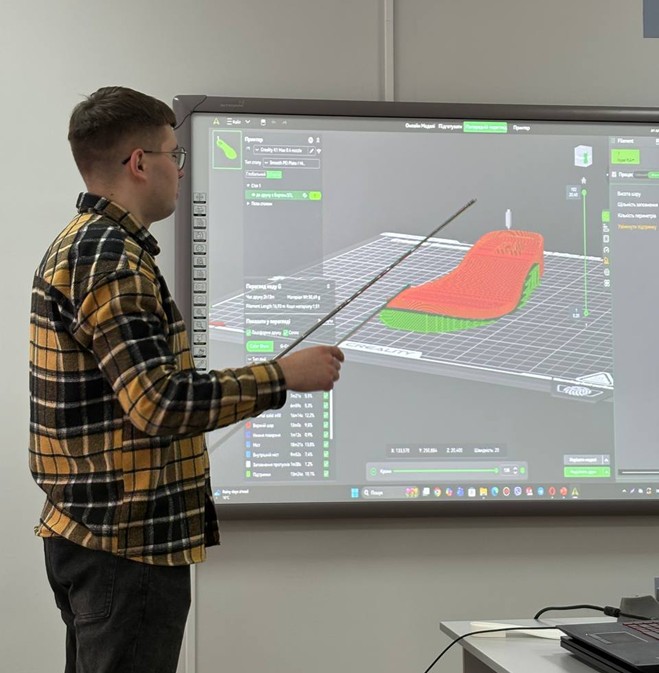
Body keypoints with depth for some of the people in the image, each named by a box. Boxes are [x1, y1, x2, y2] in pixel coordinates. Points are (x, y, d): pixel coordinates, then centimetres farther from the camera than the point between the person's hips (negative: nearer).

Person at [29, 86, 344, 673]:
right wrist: (282, 376, -17)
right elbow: (159, 404, -25)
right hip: (128, 543, -11)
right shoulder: (111, 259, -18)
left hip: (87, 534, 11)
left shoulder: (80, 244, 15)